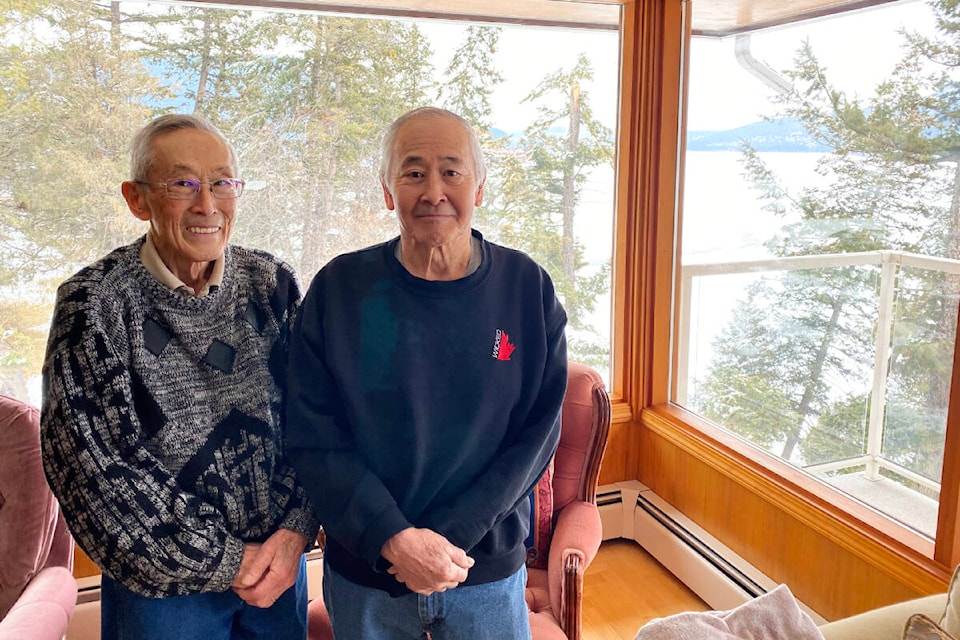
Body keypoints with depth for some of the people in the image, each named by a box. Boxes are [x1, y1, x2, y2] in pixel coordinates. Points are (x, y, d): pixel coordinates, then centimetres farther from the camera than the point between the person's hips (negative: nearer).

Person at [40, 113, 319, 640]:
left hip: (279, 561, 3)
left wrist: (295, 531, -11)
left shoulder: (272, 284, -4)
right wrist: (224, 560, -14)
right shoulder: (94, 302, -13)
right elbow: (97, 463, -15)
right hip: (163, 585, -3)